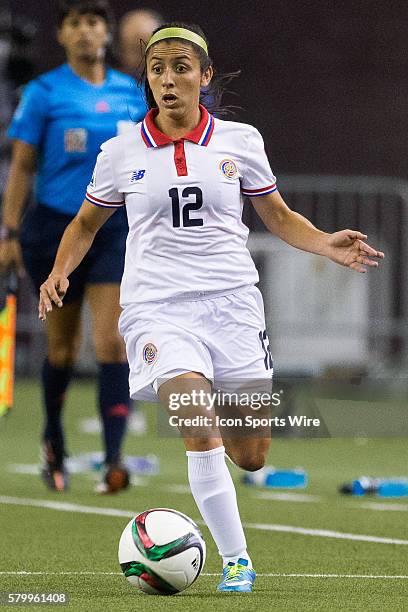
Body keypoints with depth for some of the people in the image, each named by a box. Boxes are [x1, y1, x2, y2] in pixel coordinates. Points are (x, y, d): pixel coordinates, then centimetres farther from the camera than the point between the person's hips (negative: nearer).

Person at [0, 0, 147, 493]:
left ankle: (114, 460, -17)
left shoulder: (131, 93, 6)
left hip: (116, 228, 1)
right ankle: (53, 443, 32)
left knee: (111, 342, -12)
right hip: (56, 226, -1)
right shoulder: (44, 93, -2)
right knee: (62, 345, 9)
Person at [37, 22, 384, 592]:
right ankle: (236, 560, -16)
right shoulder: (121, 153, 5)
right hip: (157, 305, -2)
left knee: (251, 456, 2)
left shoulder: (240, 140, 5)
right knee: (200, 426, -24)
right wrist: (60, 271, 0)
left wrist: (326, 245, -5)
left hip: (234, 299, 2)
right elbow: (86, 223, 19)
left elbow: (279, 217, 14)